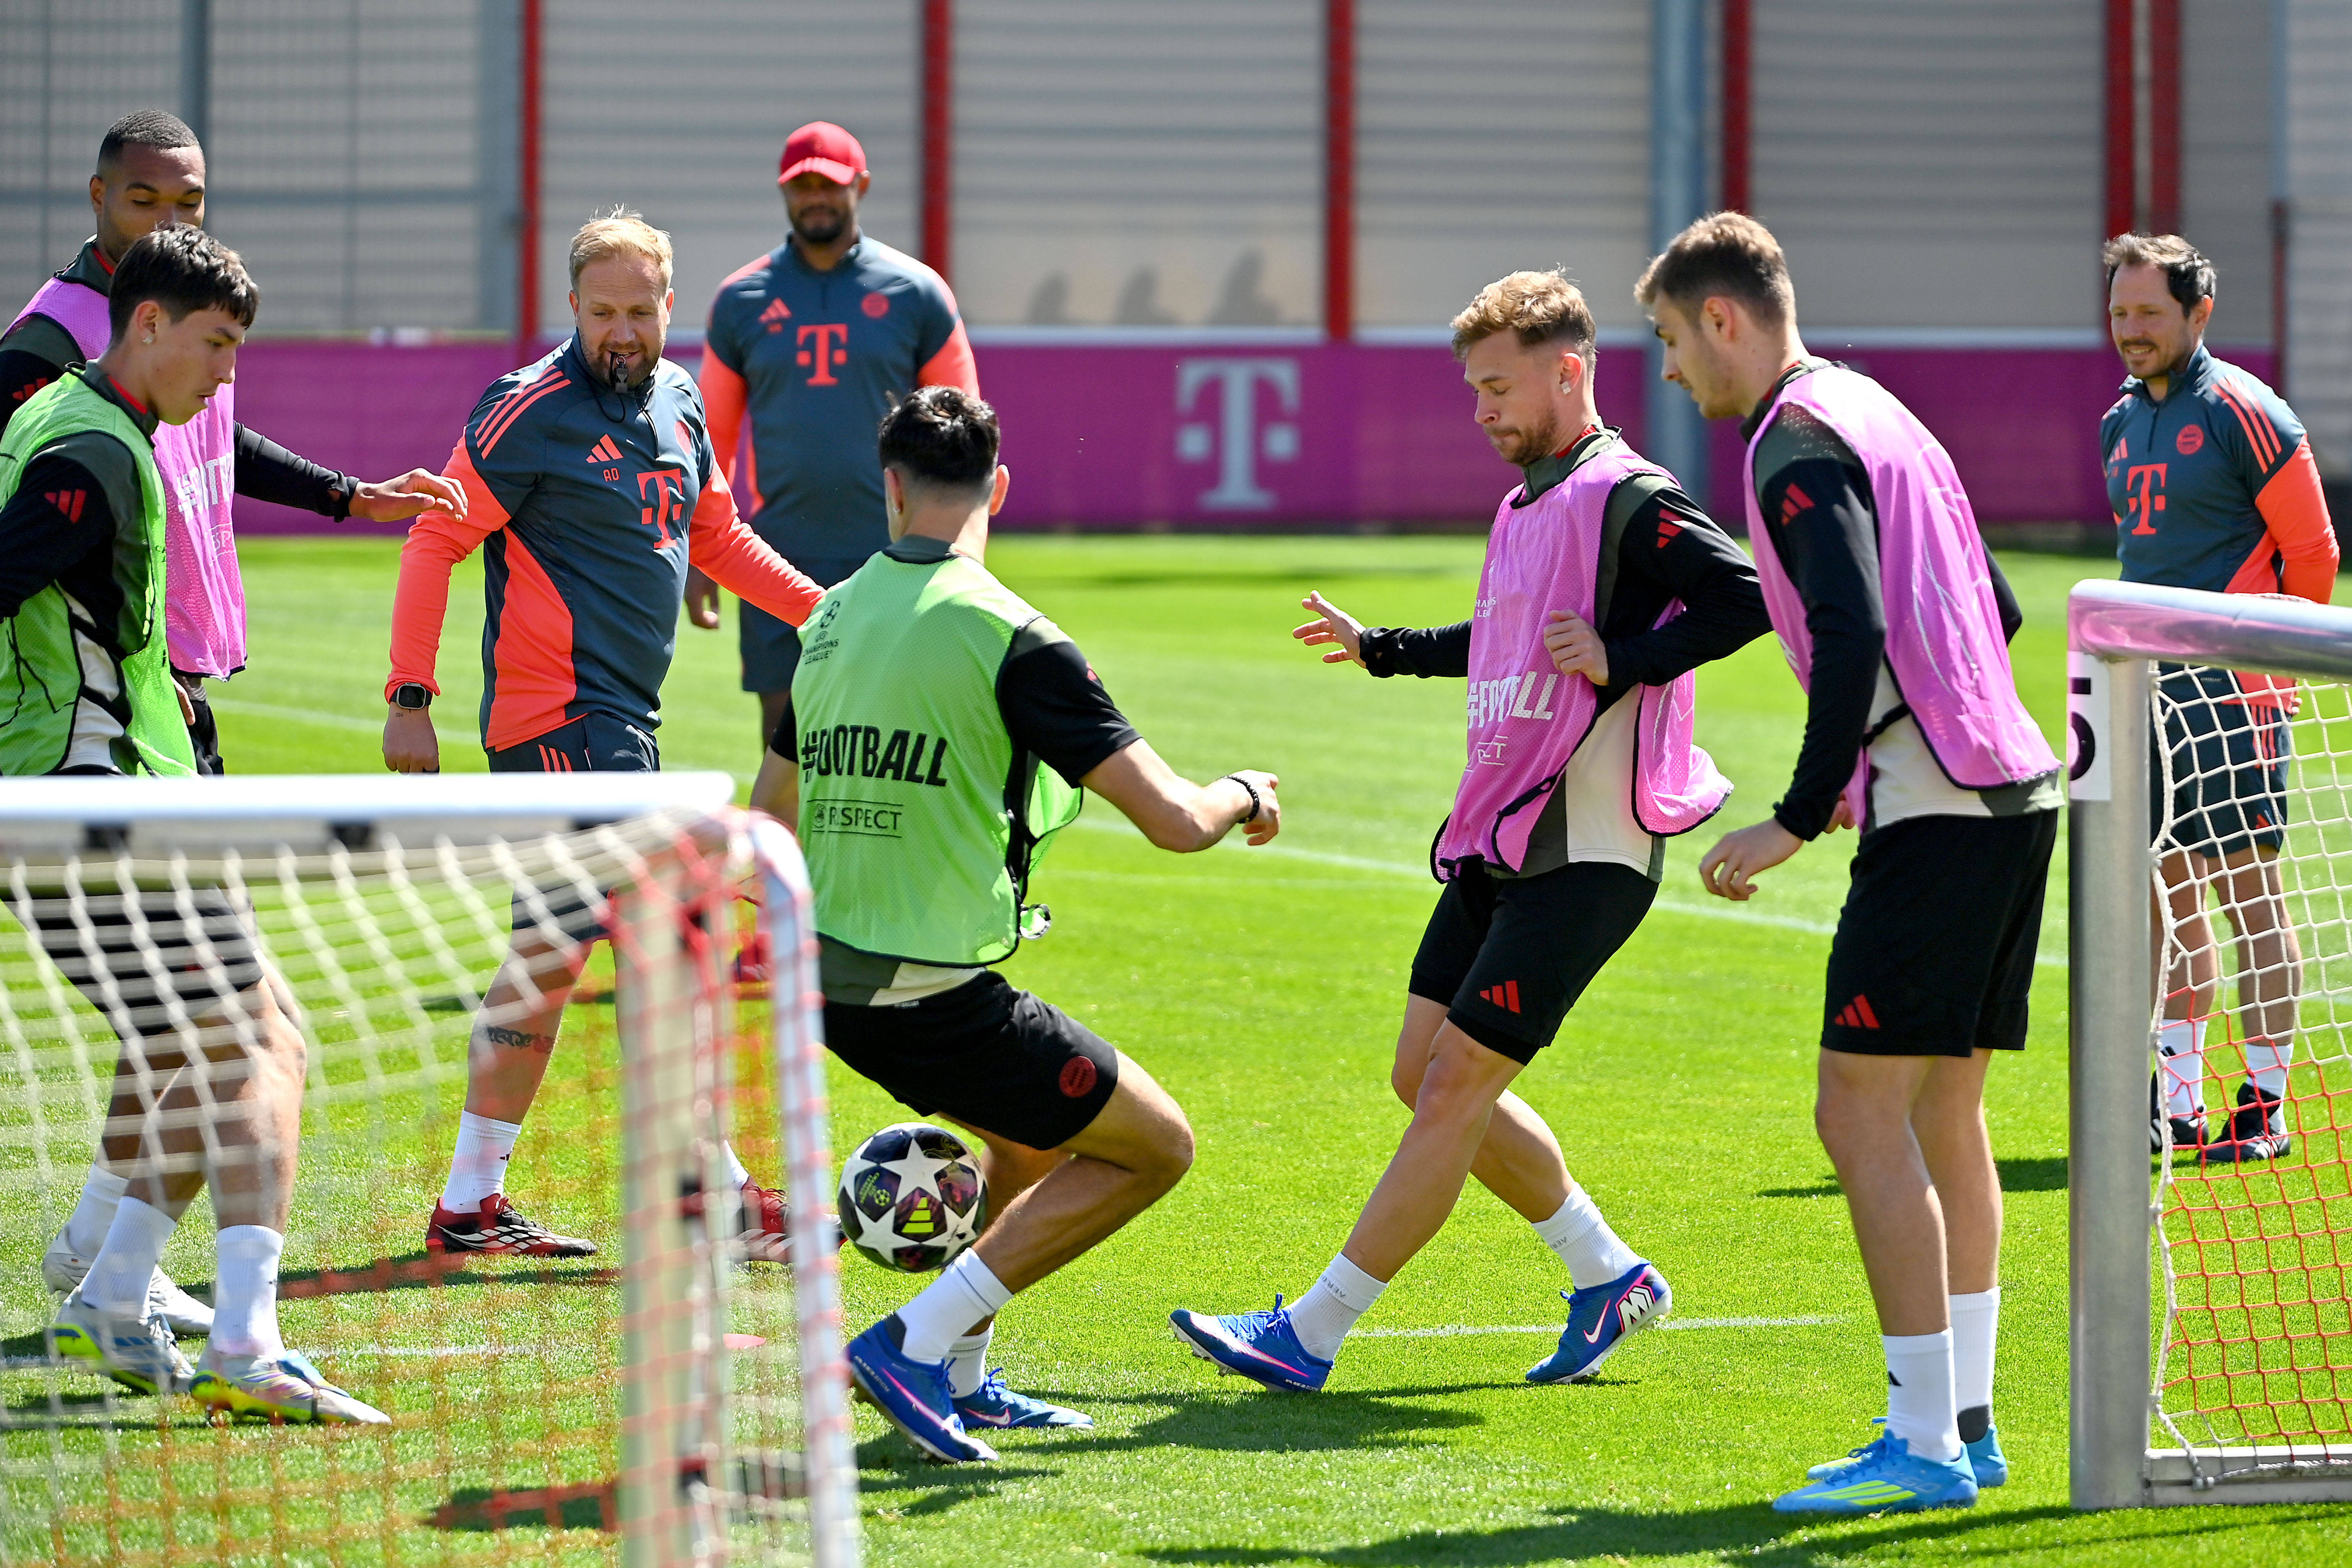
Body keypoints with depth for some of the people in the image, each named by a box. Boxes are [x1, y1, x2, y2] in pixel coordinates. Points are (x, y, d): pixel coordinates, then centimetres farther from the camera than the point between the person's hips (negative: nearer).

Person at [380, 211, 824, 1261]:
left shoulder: (677, 402, 13)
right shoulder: (533, 412, -11)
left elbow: (718, 538, 26)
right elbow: (436, 540, -10)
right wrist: (410, 697, -14)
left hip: (624, 719, 9)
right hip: (561, 715, -9)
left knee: (550, 952, 11)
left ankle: (469, 1203, 17)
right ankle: (719, 1193, -10)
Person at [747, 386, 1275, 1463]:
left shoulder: (834, 620, 8)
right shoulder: (1007, 637, -14)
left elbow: (770, 815, 22)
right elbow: (1175, 821, -14)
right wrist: (1244, 794, 8)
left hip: (828, 977, 8)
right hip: (934, 995, -8)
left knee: (1038, 1138, 29)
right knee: (1154, 1145, 5)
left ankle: (958, 1377, 24)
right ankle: (918, 1341, -4)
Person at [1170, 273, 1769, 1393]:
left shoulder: (1630, 500, -11)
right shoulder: (1522, 508, 17)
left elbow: (1746, 601, -21)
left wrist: (1623, 660, -22)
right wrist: (1383, 650, 39)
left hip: (1587, 853, -10)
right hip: (1495, 840, 10)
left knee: (1456, 1086, -9)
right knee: (1425, 1075, 9)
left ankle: (1309, 1337, -9)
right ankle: (1608, 1278, 23)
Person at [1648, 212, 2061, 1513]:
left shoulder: (1799, 449, -10)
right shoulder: (1880, 417, 20)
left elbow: (1853, 639, -21)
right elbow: (1996, 613, 24)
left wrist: (1799, 818, -18)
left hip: (1934, 814, -10)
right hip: (2012, 787, 10)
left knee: (1862, 1111, -9)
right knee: (1945, 1112, 14)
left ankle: (1923, 1444, -11)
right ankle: (1966, 1421, 16)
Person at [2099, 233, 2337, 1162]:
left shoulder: (2242, 413, -9)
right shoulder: (2119, 424, 14)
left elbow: (2311, 548, -5)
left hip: (2232, 692, -7)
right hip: (2151, 685, 7)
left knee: (2247, 891, -7)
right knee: (2171, 888, 9)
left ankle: (2264, 1105, -4)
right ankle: (2177, 1102, 14)